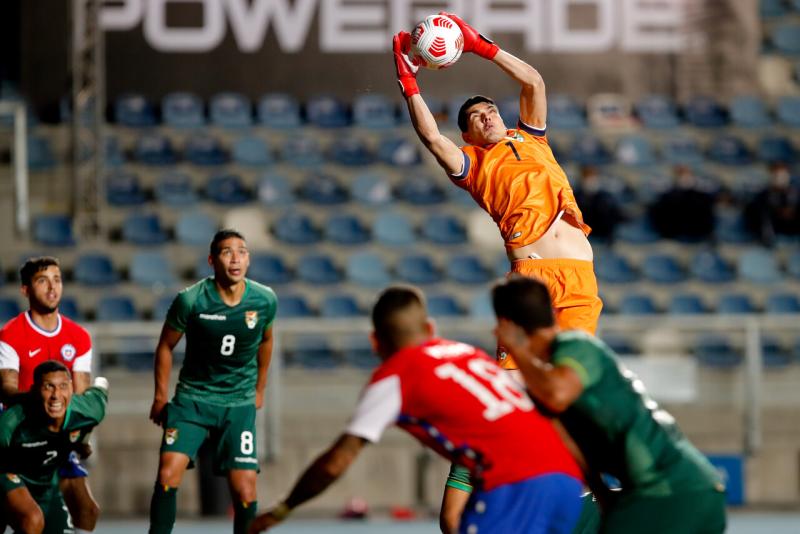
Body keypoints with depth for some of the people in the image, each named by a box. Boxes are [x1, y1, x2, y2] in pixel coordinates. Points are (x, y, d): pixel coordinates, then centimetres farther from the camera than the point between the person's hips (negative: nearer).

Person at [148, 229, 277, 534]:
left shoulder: (265, 301, -7)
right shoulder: (191, 300, -15)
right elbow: (166, 346, 2)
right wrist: (160, 395, 4)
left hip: (240, 404, 2)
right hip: (192, 398, -2)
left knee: (245, 490, -6)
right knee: (168, 473, -18)